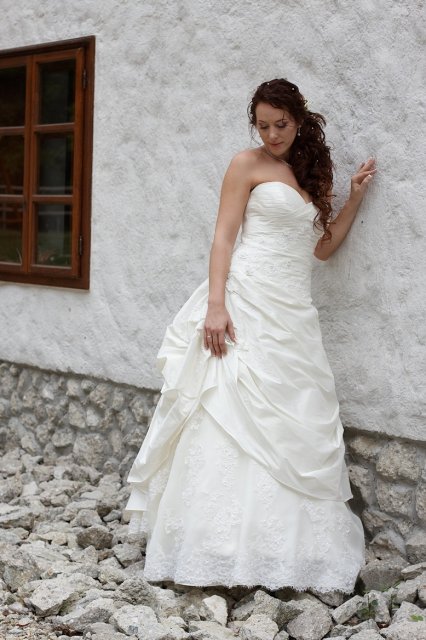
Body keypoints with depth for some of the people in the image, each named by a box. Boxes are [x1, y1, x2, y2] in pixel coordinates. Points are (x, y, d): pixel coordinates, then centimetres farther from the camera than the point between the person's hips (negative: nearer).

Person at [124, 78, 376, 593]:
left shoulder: (309, 173, 19)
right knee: (235, 416, -10)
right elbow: (223, 237, -6)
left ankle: (287, 546, 8)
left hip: (293, 311, 6)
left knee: (294, 424, 2)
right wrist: (215, 304, -17)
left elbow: (322, 247, 19)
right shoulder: (247, 165, 2)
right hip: (248, 303, -6)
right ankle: (223, 547, -6)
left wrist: (355, 196, 12)